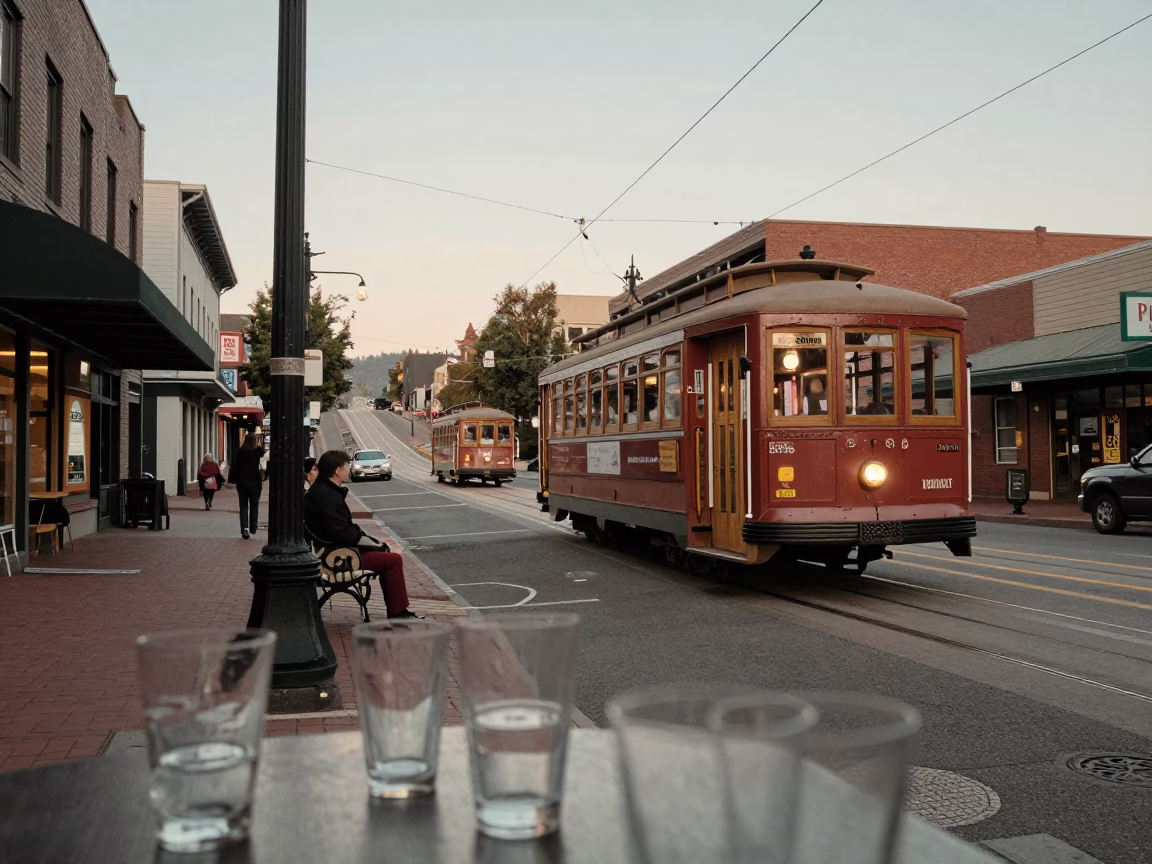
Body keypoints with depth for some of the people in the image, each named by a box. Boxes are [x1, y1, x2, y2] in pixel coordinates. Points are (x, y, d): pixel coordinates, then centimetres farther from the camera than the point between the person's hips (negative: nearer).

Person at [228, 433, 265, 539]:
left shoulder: (240, 452, -6)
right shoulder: (258, 451, -8)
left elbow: (234, 467, -5)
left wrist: (232, 480, 1)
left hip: (242, 482, 0)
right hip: (255, 482, 0)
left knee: (243, 506, 6)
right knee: (254, 506, 9)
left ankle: (244, 529, -7)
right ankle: (253, 530, 8)